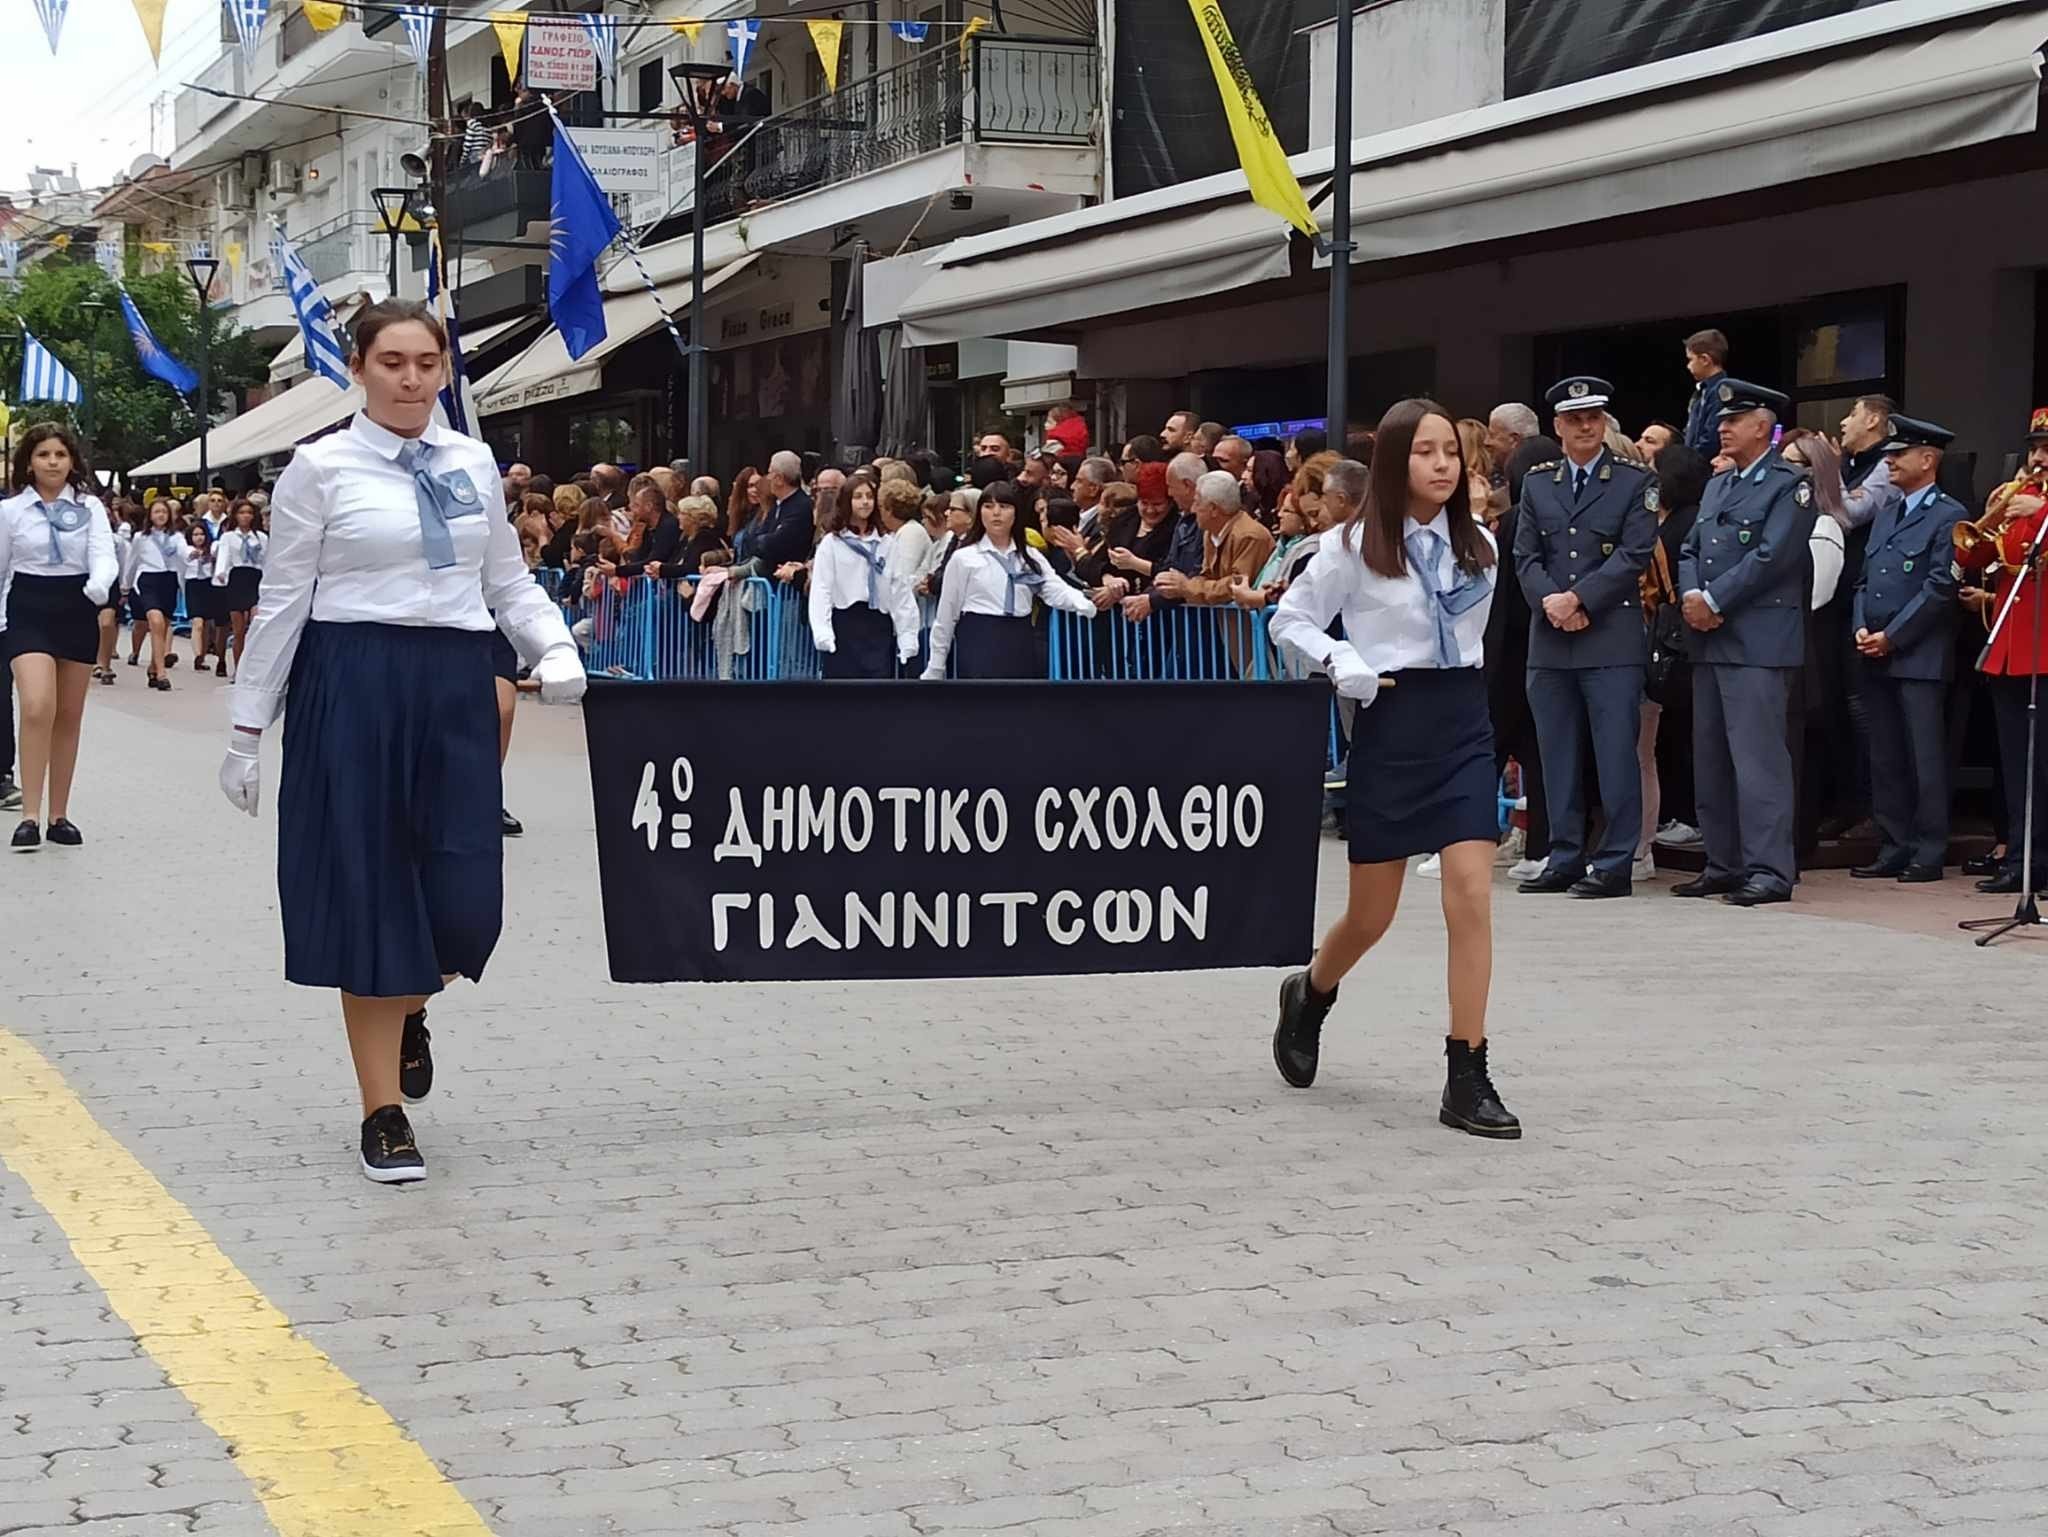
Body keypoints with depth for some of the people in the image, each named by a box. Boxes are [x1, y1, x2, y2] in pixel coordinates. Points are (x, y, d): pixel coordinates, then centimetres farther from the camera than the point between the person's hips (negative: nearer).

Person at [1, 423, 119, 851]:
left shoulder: (90, 507, 2)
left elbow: (104, 554, -11)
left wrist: (99, 584, -33)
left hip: (78, 611, 2)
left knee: (69, 717, 9)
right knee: (37, 709, -20)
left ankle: (59, 815, 18)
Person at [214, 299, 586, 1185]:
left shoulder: (474, 463, 9)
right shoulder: (320, 470, -2)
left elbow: (508, 580, 14)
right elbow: (281, 603, -1)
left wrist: (556, 652, -4)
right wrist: (246, 730, -1)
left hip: (455, 684, 4)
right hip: (355, 684, -3)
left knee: (465, 898, -2)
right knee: (367, 890, 1)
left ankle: (407, 1014, 34)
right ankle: (384, 1111, 13)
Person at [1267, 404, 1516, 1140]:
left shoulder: (1478, 544, 7)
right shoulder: (1354, 543, -4)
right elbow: (1290, 618, 0)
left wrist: (1459, 686, 10)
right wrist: (1339, 659, -14)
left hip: (1463, 720, 3)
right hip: (1390, 720, -3)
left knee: (1472, 895, -12)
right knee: (1370, 912, 6)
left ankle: (1467, 1079, -7)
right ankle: (1309, 996, 40)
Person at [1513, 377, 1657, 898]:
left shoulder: (1636, 481, 3)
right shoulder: (1536, 484, 14)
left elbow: (1634, 555, -7)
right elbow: (1526, 557, 8)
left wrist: (1577, 599, -13)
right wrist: (1550, 602, -10)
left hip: (1612, 637, -4)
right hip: (1549, 640, 4)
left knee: (1615, 752, -5)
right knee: (1558, 753, 7)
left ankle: (1616, 863, -2)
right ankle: (1565, 858, 14)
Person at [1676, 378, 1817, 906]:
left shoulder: (1789, 485, -5)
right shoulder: (1716, 485, 20)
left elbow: (1770, 557, -15)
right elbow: (1690, 550, 17)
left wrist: (1713, 600, -14)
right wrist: (1690, 595, -4)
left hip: (1758, 642, -8)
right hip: (1710, 641, 8)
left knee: (1758, 757, -10)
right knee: (1710, 759, 10)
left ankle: (1769, 871, -8)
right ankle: (1723, 866, 17)